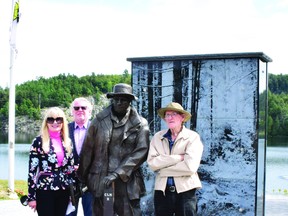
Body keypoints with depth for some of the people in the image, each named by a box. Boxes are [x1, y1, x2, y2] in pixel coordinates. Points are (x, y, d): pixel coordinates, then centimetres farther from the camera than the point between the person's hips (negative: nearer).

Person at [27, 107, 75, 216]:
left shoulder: (68, 142, 9)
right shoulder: (39, 141, -5)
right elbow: (32, 170, -8)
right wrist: (31, 196, -11)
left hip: (64, 191, 5)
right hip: (44, 191, -5)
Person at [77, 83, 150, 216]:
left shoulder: (140, 124, 1)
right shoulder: (99, 120, 3)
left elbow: (141, 151, -8)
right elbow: (87, 150, 6)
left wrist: (117, 173, -15)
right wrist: (82, 178, 7)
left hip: (127, 181, -1)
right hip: (100, 179, 1)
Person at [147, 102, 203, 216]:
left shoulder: (193, 137, -5)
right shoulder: (157, 137, 6)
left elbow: (190, 166, -17)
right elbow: (152, 162, -8)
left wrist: (163, 168, -10)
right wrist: (178, 157, -15)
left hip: (185, 191, -3)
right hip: (162, 191, 3)